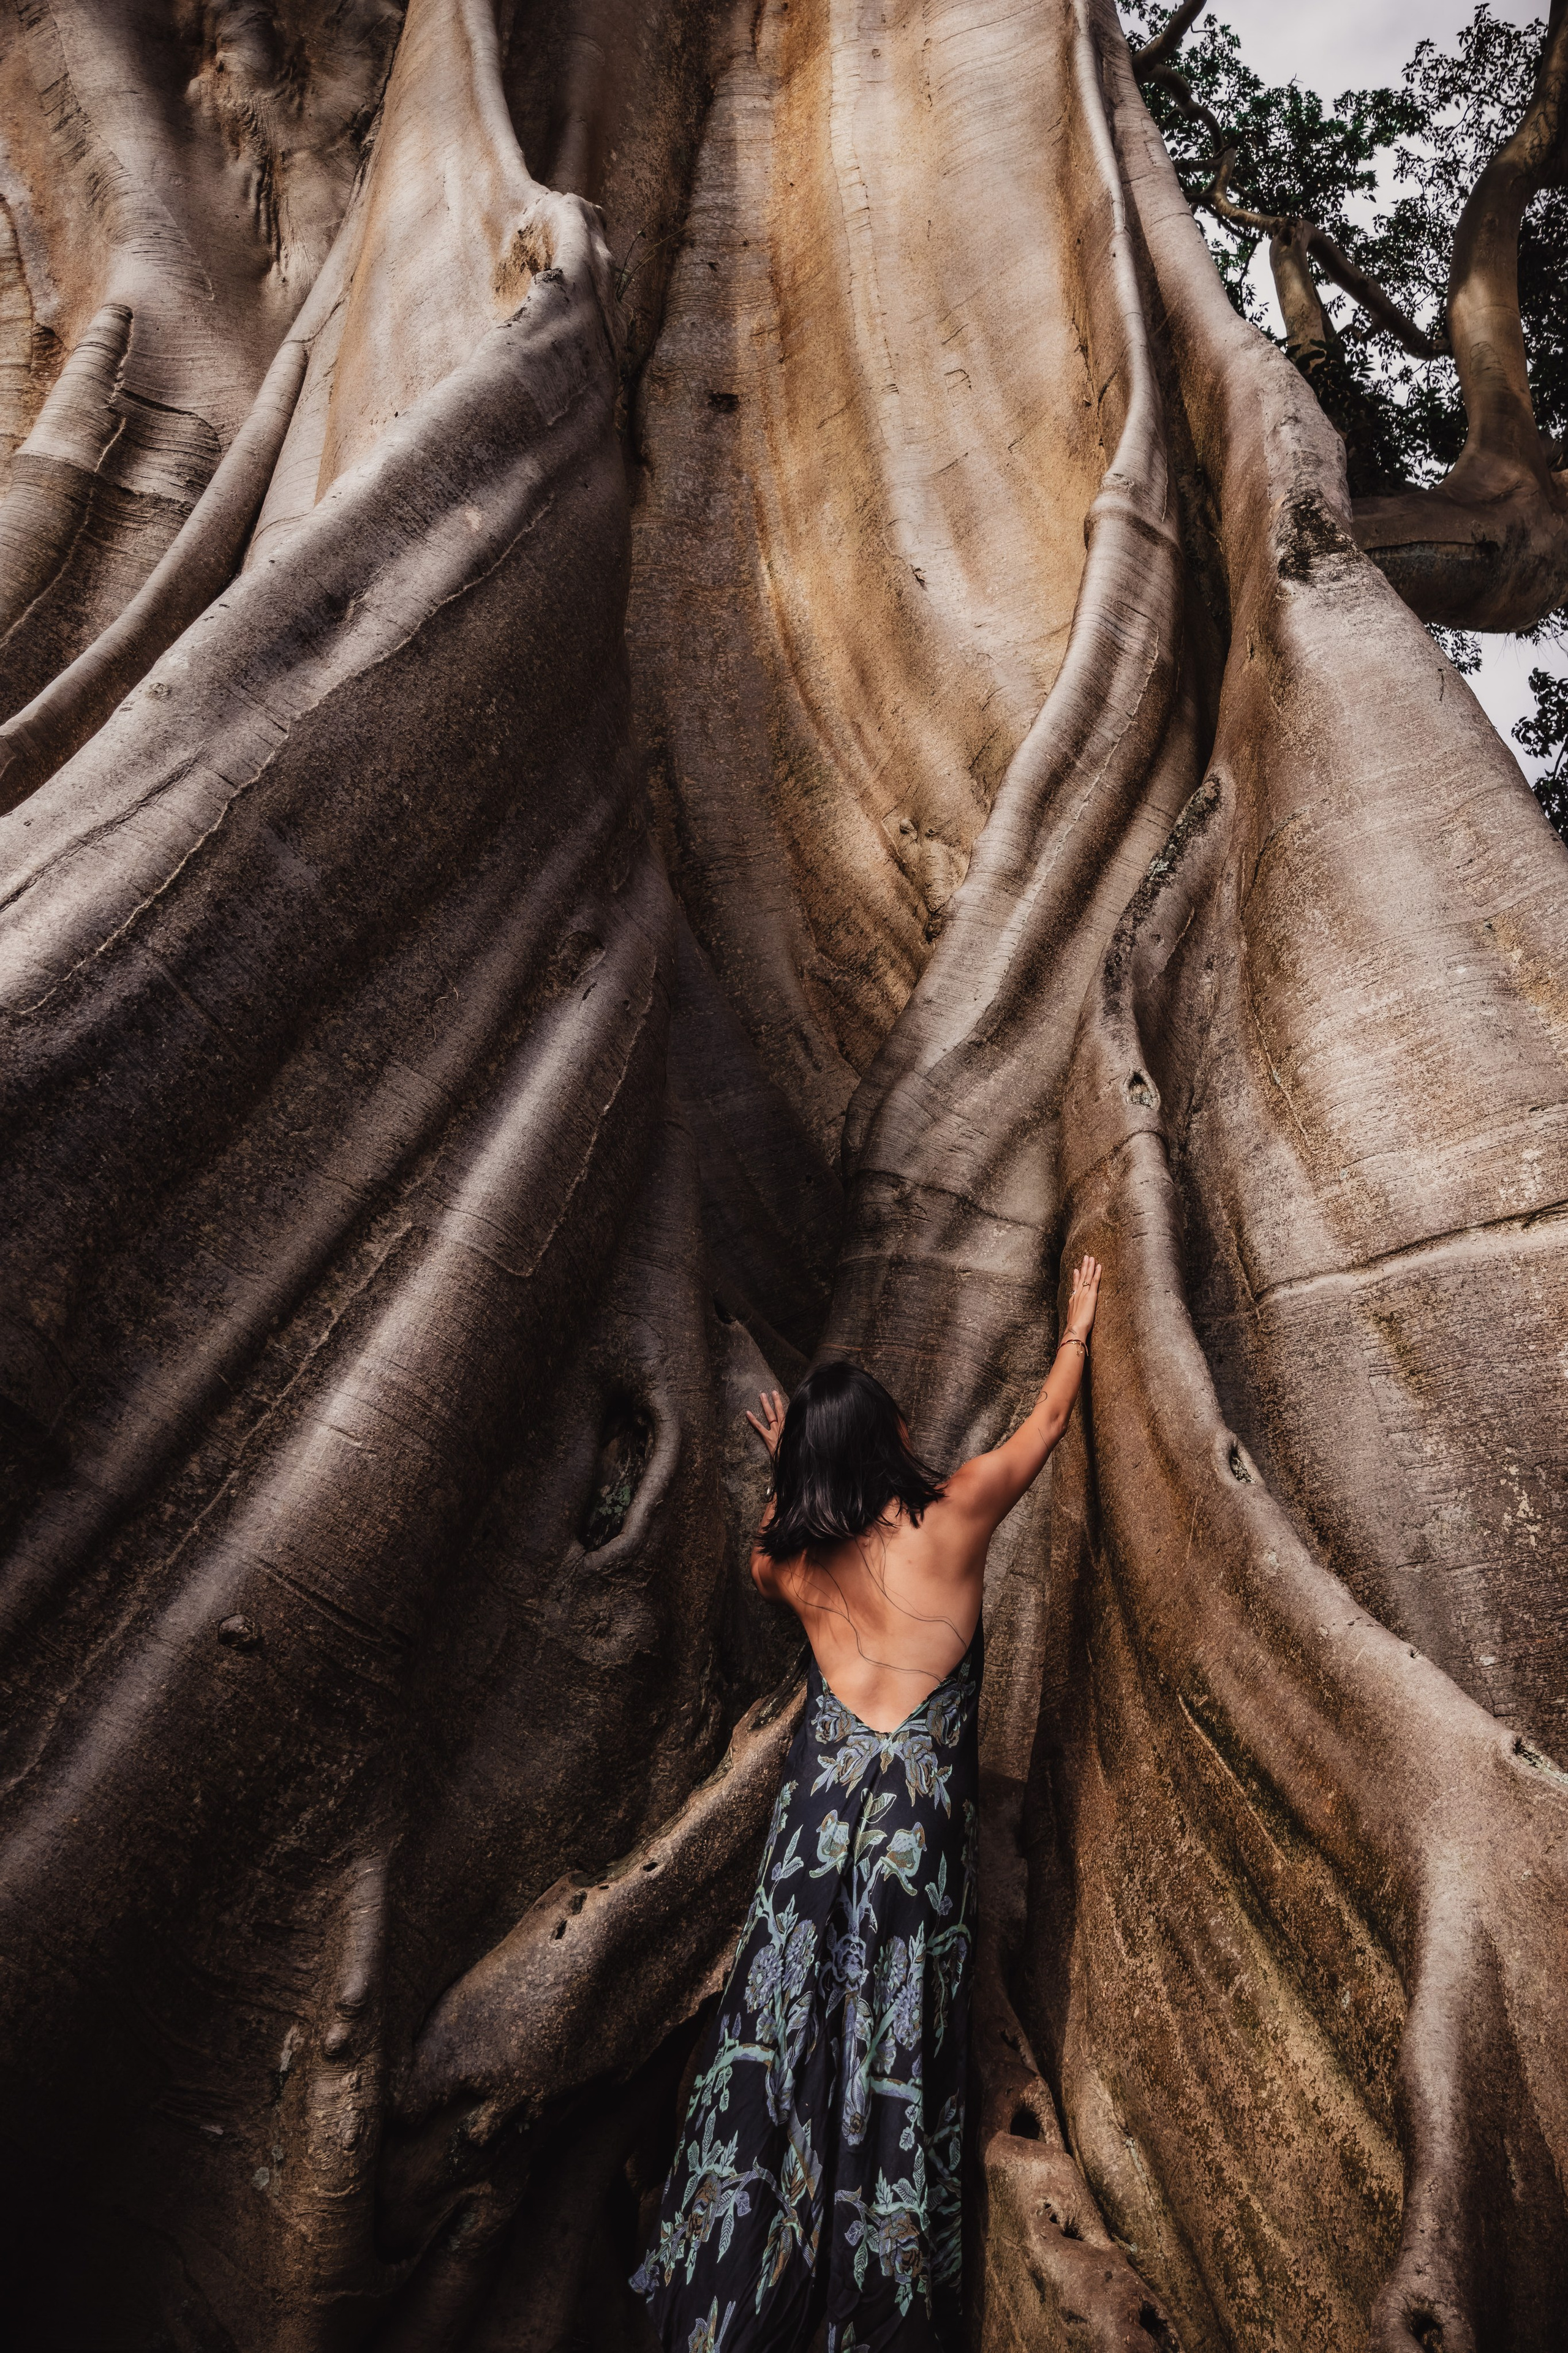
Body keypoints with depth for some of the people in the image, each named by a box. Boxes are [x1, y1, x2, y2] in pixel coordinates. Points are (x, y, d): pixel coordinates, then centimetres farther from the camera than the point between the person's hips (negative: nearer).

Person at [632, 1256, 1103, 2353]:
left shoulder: (794, 1559, 4)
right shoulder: (952, 1519, -4)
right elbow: (1048, 1420, 10)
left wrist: (786, 1470, 34)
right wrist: (1079, 1325, 25)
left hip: (822, 1799, 3)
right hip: (920, 1802, -3)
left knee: (783, 2032, 10)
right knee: (893, 2049, 6)